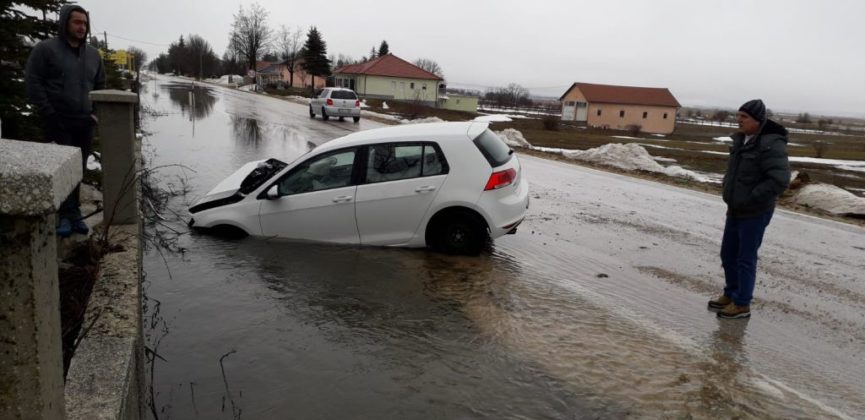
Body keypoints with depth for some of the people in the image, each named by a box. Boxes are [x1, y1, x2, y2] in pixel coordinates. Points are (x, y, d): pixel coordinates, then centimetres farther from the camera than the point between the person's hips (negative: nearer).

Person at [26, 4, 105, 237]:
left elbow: (100, 85, 21)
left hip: (85, 123, 5)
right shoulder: (45, 49, -2)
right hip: (58, 122, -4)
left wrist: (96, 112, 7)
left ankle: (70, 214, 11)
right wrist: (48, 114, -12)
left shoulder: (93, 54, 14)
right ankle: (68, 214, -2)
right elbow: (33, 82, -6)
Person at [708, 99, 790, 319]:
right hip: (736, 210, 8)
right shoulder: (742, 140, 6)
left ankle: (742, 304, 14)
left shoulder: (771, 144, -20)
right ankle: (731, 294, 32)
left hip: (755, 213, -8)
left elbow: (780, 179, -29)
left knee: (745, 258, 1)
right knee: (728, 254, 16)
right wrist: (729, 192, 11)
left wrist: (751, 199, -23)